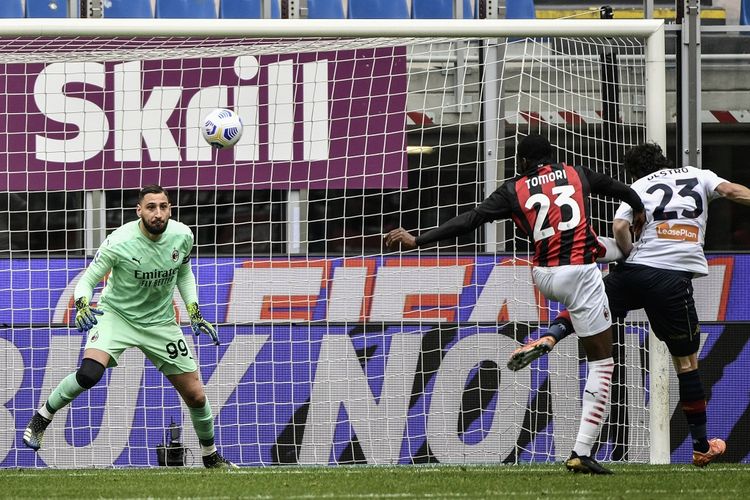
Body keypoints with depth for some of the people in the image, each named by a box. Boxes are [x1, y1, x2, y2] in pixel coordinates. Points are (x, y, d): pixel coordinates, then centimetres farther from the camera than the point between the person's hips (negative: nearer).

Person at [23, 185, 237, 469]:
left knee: (195, 395, 4)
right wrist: (82, 305, -35)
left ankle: (211, 457, 30)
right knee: (89, 373, -31)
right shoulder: (120, 242, -23)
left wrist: (194, 312, 2)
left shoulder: (182, 236, -11)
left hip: (161, 323, 4)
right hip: (116, 315, -4)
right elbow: (88, 279, -15)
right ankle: (40, 419, -7)